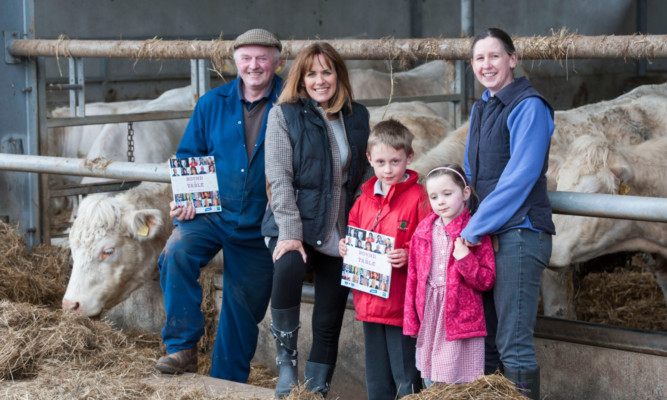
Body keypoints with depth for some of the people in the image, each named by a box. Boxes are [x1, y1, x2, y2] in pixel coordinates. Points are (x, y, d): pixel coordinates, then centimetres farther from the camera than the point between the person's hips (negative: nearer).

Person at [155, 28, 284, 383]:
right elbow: (187, 155, 12)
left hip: (259, 226, -1)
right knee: (176, 252, -30)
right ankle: (182, 348, -19)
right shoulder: (212, 104, 5)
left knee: (244, 307, 9)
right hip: (210, 214, 1)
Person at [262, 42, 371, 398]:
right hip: (296, 225, -4)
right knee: (288, 268, -35)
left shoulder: (358, 117, 11)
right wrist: (289, 234, -18)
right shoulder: (284, 115, 0)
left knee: (329, 323, 2)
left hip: (341, 234, 4)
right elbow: (279, 178, -8)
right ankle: (286, 360, -18)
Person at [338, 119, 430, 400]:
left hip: (401, 305, -7)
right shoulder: (365, 199, 12)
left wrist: (409, 256, -28)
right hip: (369, 303, 7)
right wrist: (345, 248, 3)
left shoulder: (418, 198, -9)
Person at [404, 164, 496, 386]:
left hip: (461, 317, -4)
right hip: (429, 319, 5)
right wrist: (411, 320, 11)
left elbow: (486, 281, -5)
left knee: (460, 388, -2)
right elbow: (413, 277, 13)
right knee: (431, 384, 12)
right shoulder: (423, 231, 8)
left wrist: (465, 259, -21)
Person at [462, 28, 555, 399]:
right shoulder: (481, 109, 17)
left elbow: (519, 178, -17)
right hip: (486, 237, 8)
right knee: (483, 341, 11)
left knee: (513, 345, -9)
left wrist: (473, 230, -16)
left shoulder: (529, 107, -9)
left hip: (518, 234, -8)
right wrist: (467, 226, 8)